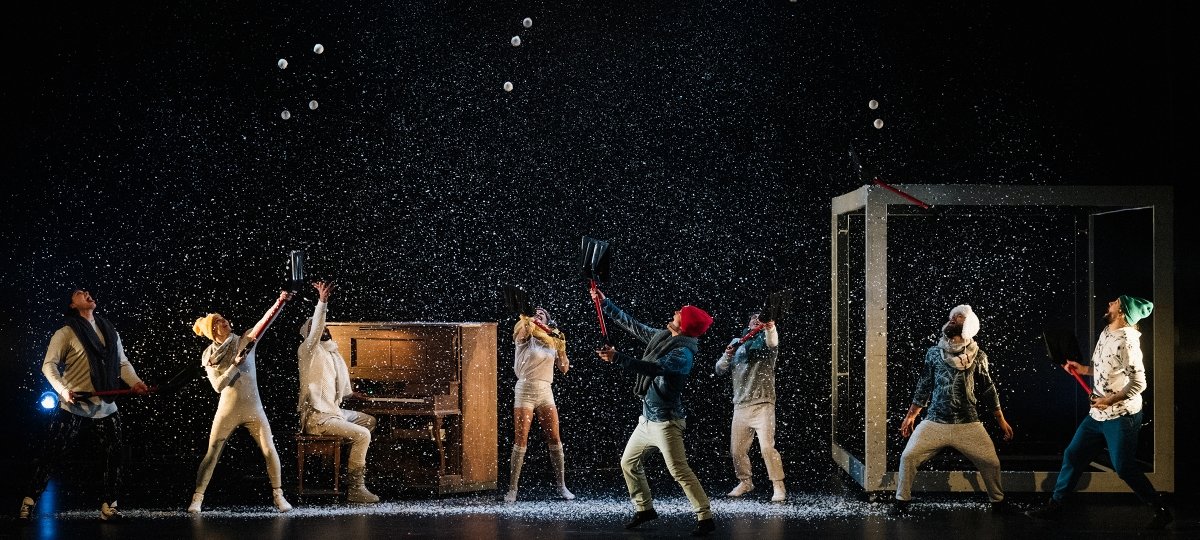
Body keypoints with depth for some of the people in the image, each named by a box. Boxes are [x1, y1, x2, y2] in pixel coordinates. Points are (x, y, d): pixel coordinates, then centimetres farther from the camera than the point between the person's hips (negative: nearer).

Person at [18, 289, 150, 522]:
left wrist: (135, 382, -5)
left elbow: (122, 363, 14)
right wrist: (62, 389, -24)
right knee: (52, 454, -2)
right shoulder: (66, 333, -2)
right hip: (74, 407, -5)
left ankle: (109, 507, 9)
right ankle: (29, 502, 8)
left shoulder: (110, 332, 14)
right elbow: (49, 364, -8)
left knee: (115, 455, 1)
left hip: (106, 407, 5)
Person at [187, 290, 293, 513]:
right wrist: (235, 365, -22)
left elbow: (265, 321, -14)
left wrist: (280, 302, -27)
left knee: (269, 450, -8)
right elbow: (218, 386, -11)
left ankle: (278, 495, 6)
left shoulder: (244, 341, 0)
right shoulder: (209, 356, -1)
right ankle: (197, 498, 8)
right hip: (228, 409, -1)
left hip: (253, 408, 1)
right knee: (212, 454, 0)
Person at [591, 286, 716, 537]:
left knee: (679, 471, -15)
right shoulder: (662, 337, 7)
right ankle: (645, 509, 29)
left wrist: (617, 357, -38)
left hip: (666, 421, -9)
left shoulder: (683, 353, -20)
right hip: (648, 419, 9)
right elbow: (632, 325, 16)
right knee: (629, 462, 17)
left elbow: (653, 368, -33)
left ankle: (705, 518, -13)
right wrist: (605, 303, 16)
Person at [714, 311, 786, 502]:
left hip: (762, 405, -5)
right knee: (736, 449, 9)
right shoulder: (737, 344, 15)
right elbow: (720, 370, 13)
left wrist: (770, 328, -46)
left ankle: (779, 487, -7)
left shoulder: (765, 344, 2)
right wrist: (727, 355, -8)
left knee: (767, 447, -15)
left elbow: (772, 343, -24)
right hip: (740, 405, 5)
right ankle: (745, 482, 29)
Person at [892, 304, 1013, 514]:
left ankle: (998, 501, 20)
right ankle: (902, 501, 7)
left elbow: (988, 390, 10)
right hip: (934, 422, 1)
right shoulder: (934, 353, 7)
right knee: (908, 457, -11)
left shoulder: (977, 356, 4)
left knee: (991, 461, -6)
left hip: (968, 424, -1)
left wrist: (1001, 421, 11)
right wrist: (910, 416, 17)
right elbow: (923, 387, 15)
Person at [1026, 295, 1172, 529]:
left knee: (1124, 468, -4)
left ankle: (1161, 512, 10)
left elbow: (1138, 382, -23)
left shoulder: (1125, 341, -21)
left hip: (1121, 416, -9)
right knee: (1072, 455, 11)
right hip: (1098, 414, 9)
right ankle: (1055, 506, 20)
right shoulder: (1107, 332, 7)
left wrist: (1111, 400, -23)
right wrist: (1083, 369, 13)